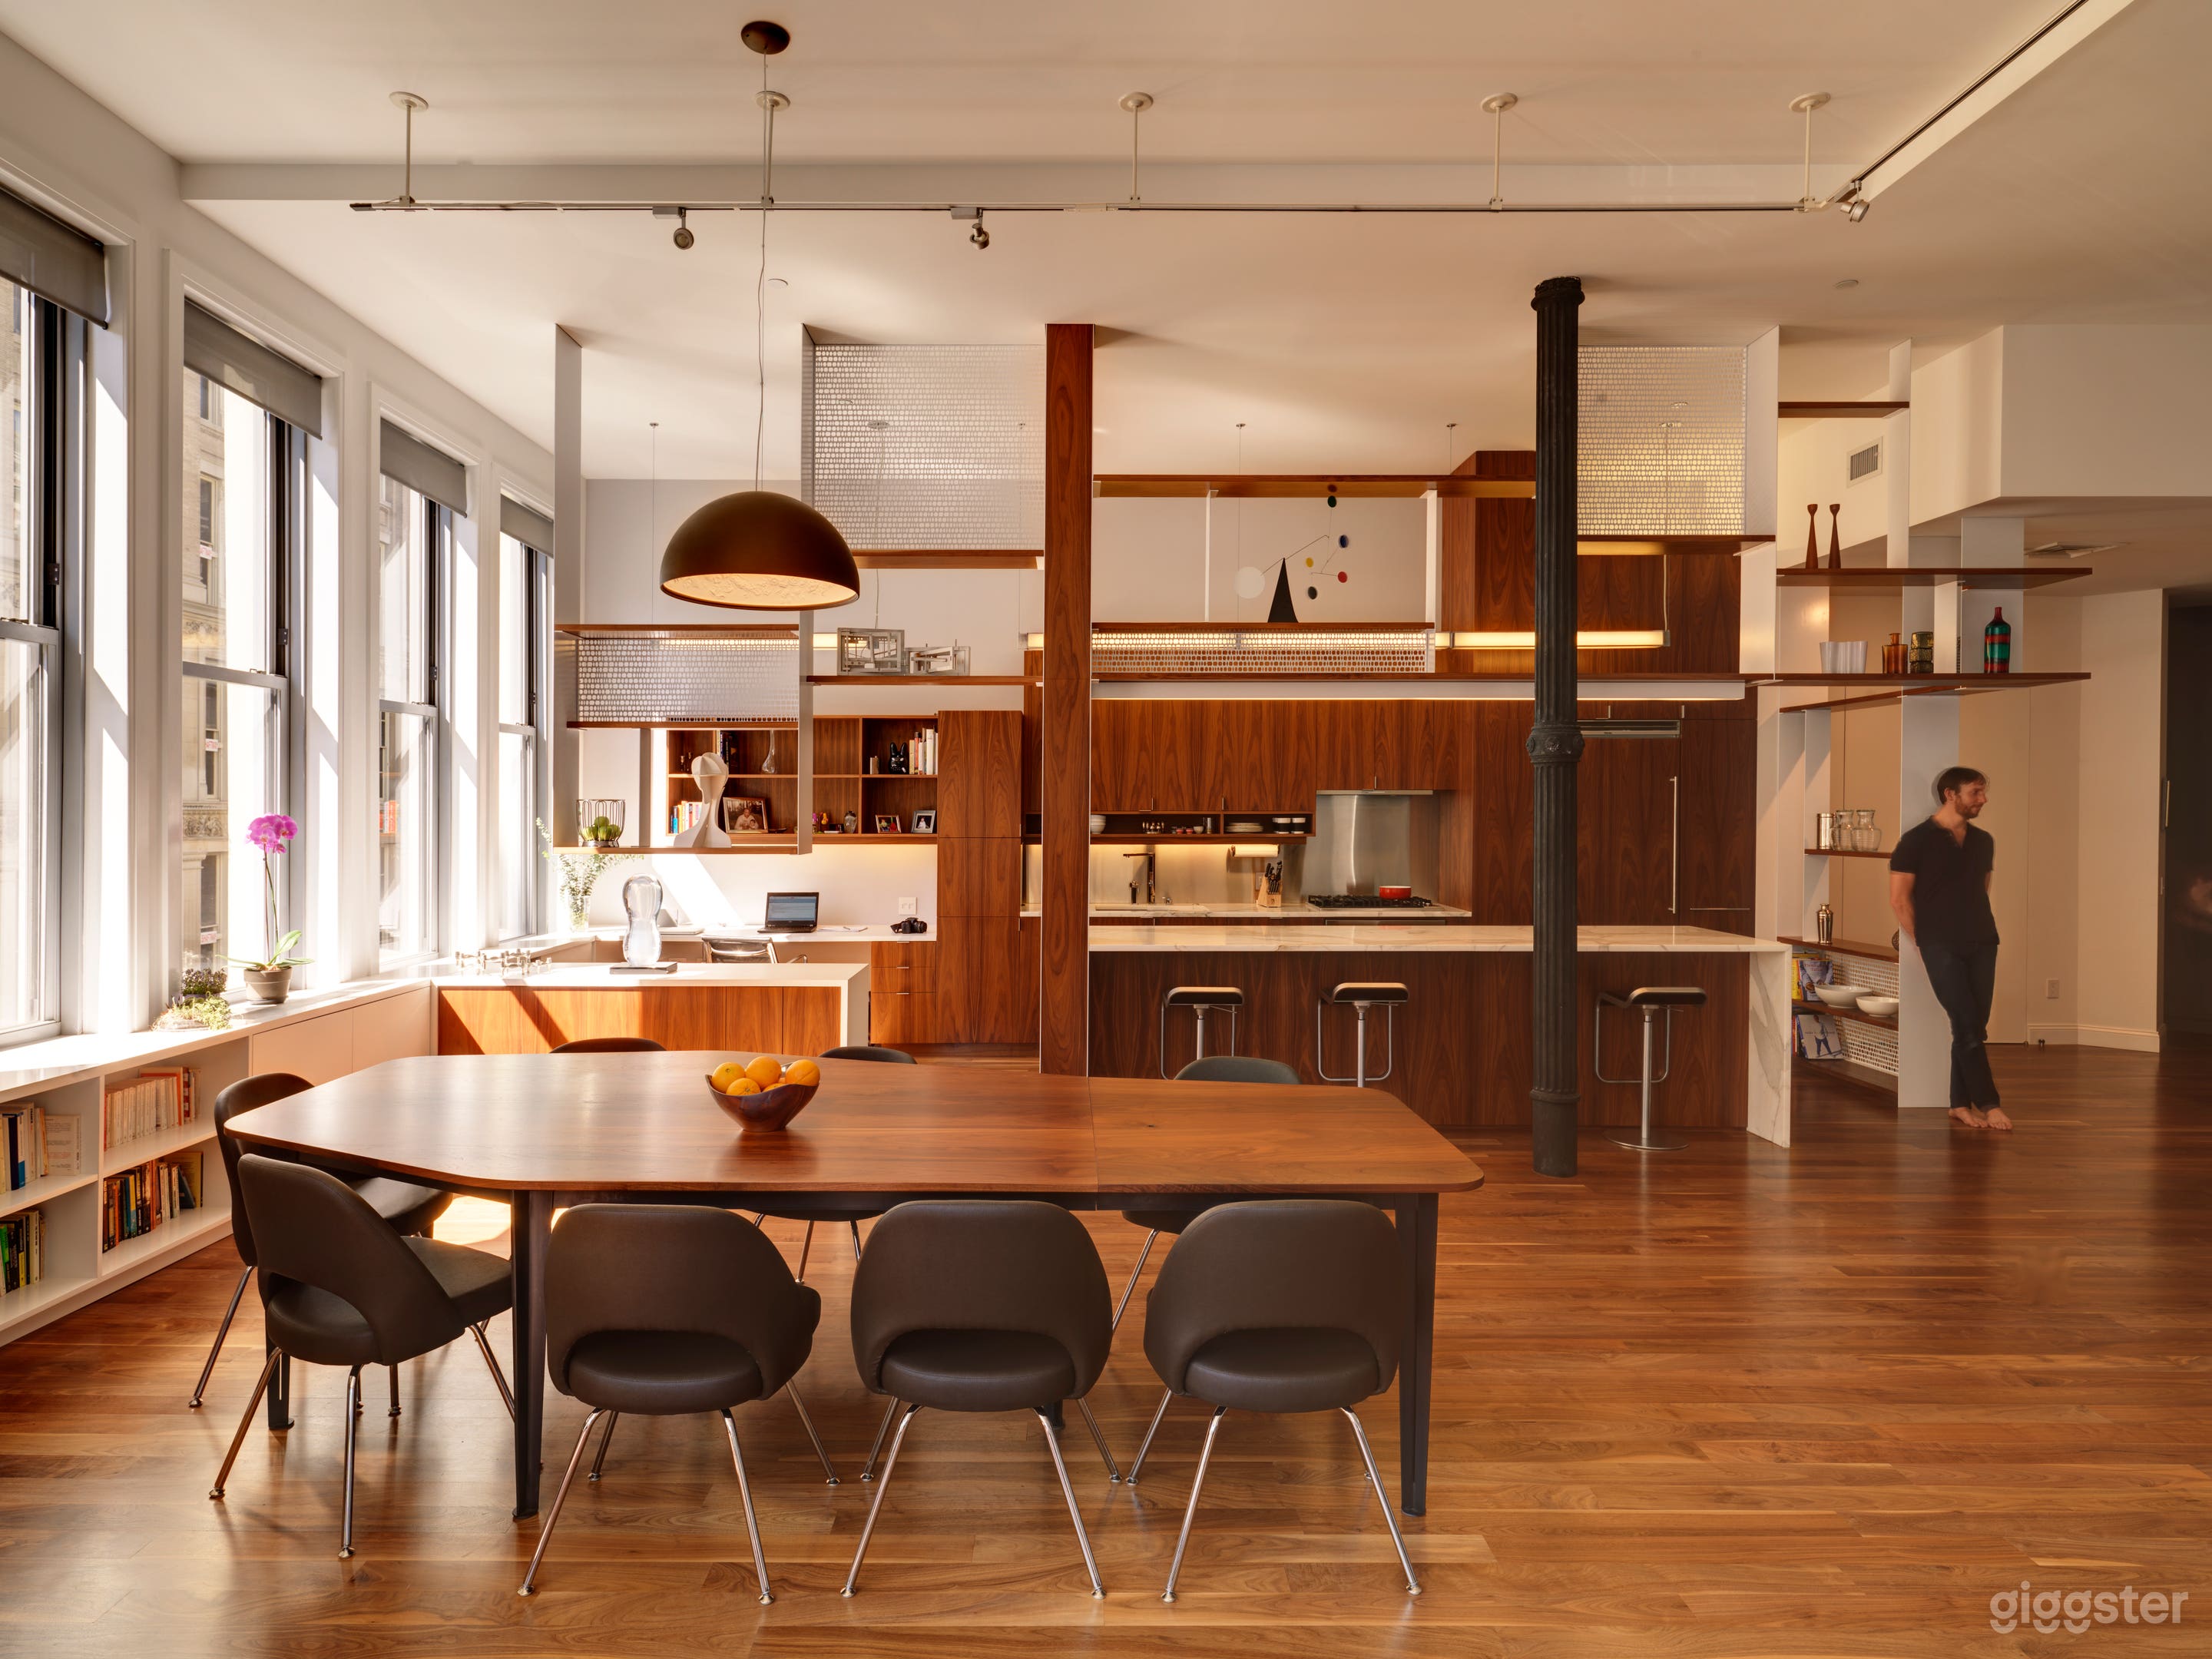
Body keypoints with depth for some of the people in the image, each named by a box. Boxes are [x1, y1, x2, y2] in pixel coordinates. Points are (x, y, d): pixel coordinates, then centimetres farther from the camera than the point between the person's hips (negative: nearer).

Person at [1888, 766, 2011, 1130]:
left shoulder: (1983, 841, 12)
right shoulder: (1916, 840, -6)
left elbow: (1982, 891, 19)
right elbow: (1899, 899, -5)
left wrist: (1983, 931, 9)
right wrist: (1925, 943, -3)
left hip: (1982, 943, 5)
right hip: (1942, 946, -5)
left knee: (1974, 1026, 5)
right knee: (1967, 1025, -8)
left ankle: (1960, 1103, 12)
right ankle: (1987, 1102, 0)